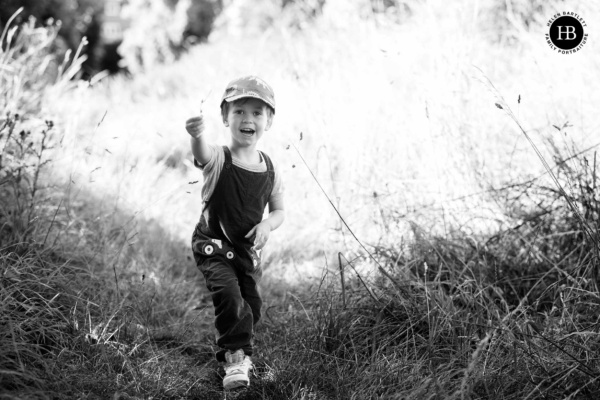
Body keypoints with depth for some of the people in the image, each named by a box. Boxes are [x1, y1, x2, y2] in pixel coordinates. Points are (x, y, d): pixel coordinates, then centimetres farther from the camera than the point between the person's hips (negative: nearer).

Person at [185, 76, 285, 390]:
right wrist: (197, 135, -67)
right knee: (228, 294, -26)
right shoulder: (219, 159, -17)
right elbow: (202, 154, -42)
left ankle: (233, 351, 39)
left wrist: (267, 225, -17)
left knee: (251, 307, 11)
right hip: (212, 245, -4)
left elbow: (279, 212, 7)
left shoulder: (270, 170, -4)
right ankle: (236, 356, -10)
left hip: (247, 248, 4)